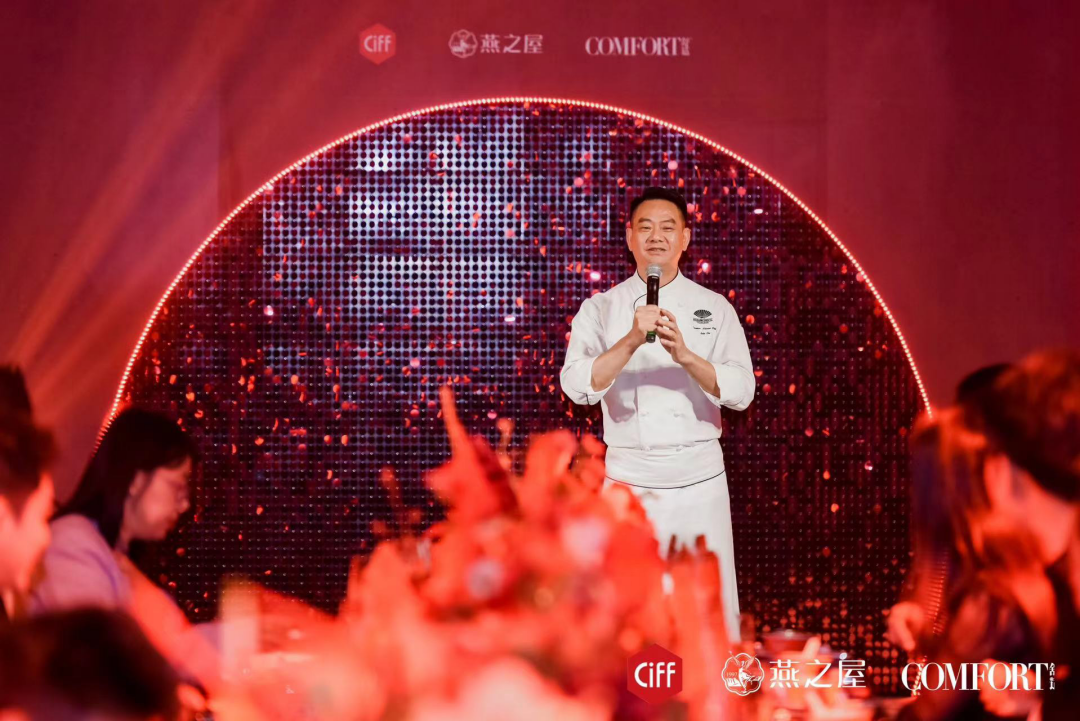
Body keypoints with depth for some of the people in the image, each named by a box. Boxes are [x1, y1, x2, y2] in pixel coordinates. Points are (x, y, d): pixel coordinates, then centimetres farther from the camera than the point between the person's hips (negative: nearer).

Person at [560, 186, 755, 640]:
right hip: (630, 476, -1)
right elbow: (578, 385, -10)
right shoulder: (602, 309, 4)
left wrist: (684, 355, -20)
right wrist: (631, 341, -24)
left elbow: (740, 392, -4)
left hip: (699, 475, 1)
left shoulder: (714, 308, 7)